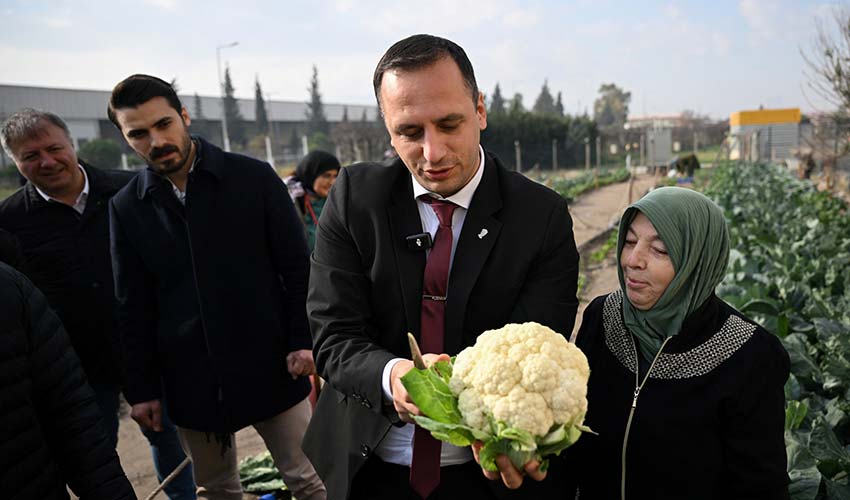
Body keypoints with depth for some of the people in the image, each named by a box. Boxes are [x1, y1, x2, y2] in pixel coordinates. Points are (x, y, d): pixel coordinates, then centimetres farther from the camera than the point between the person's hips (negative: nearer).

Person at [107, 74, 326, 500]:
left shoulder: (254, 177, -5)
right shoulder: (126, 206, 2)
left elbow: (296, 267, -4)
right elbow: (133, 306, 6)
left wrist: (302, 341, -8)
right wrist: (142, 387, 6)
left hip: (270, 366, -2)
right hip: (190, 379, 3)